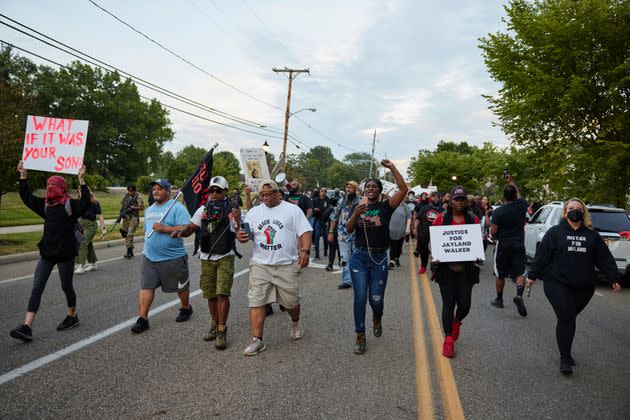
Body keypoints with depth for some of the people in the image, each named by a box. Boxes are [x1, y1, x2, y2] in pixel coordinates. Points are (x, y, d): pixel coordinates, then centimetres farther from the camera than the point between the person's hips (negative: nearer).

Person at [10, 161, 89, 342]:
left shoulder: (71, 205, -9)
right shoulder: (45, 204, 8)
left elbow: (85, 202, -29)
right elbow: (26, 197, 19)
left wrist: (81, 179, -33)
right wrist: (23, 175, 14)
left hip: (65, 254, -6)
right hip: (47, 253, 6)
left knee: (67, 287, 10)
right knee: (36, 288, -1)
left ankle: (72, 316, 31)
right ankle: (27, 327, -1)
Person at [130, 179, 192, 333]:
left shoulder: (177, 207, -11)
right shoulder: (149, 210, 14)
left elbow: (186, 228, -22)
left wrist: (165, 229, -26)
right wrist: (147, 244, 20)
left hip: (173, 257, -6)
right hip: (149, 257, 6)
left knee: (180, 286, 12)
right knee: (146, 287, -1)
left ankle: (186, 308, 35)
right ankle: (142, 319, 4)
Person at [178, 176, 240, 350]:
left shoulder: (233, 209, -4)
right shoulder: (203, 210, 8)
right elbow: (190, 229, 9)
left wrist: (238, 220, -31)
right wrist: (179, 232, -13)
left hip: (225, 258, -4)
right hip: (206, 258, 4)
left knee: (222, 294, -9)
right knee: (211, 295, 11)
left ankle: (222, 331, 1)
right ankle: (214, 325, 29)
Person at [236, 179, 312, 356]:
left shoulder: (292, 210, 1)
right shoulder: (254, 212, 9)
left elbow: (305, 232, -2)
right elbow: (246, 234, 8)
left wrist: (305, 251, -16)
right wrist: (240, 237, -15)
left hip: (287, 265, -2)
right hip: (260, 265, 2)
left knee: (291, 301, 8)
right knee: (256, 301, -5)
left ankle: (295, 322, 41)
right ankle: (257, 340, 4)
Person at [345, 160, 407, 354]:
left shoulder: (385, 206, 0)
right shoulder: (358, 207, 7)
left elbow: (403, 189, -12)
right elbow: (348, 230, -1)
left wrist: (392, 167, -12)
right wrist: (355, 216, -20)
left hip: (379, 259, -1)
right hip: (359, 257, 1)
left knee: (376, 299, 5)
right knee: (360, 298, -3)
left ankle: (377, 318, 40)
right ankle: (360, 337, 10)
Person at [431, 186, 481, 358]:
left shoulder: (473, 219, 4)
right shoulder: (442, 218, 0)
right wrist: (434, 257, -12)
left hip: (466, 268, 2)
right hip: (446, 268, -2)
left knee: (465, 304, 6)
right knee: (448, 304, 2)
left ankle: (456, 321, 41)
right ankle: (448, 340, 14)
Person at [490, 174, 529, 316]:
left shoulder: (498, 212, -14)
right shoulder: (521, 206, -4)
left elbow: (493, 232, -10)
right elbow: (518, 193, 19)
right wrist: (511, 181, 32)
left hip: (503, 246, -2)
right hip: (519, 245, 2)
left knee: (500, 274, 11)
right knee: (519, 272, 3)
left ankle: (499, 299, 24)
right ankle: (519, 294, -23)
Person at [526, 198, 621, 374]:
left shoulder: (592, 235, 11)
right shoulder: (555, 232, 2)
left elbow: (605, 258, 10)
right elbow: (542, 255, -1)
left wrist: (613, 278, 4)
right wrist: (533, 275, -3)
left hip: (584, 287, 3)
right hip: (558, 285, -3)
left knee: (569, 318, 11)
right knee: (566, 319, -8)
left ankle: (566, 352, 29)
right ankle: (565, 359, 0)